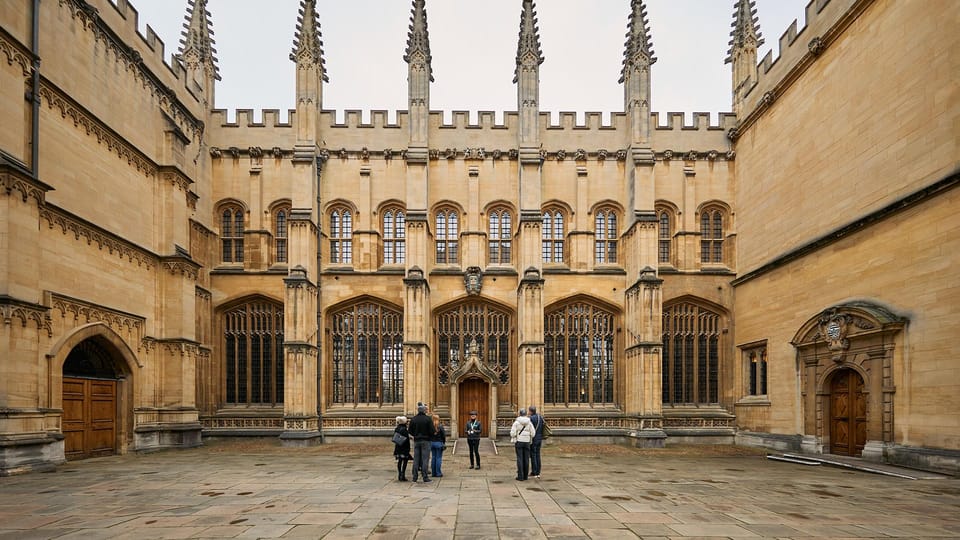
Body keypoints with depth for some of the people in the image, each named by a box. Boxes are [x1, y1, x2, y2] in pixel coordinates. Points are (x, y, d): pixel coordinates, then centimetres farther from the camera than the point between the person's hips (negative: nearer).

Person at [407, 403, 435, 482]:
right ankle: (425, 477, -3)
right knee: (425, 459, -1)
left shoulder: (413, 419, 1)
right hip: (425, 441, -4)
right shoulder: (428, 419, -10)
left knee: (416, 459, 9)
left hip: (416, 441, 4)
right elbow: (432, 431, -11)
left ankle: (415, 477, 11)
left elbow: (410, 431, 4)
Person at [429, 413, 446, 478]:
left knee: (433, 457, 11)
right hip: (439, 443, -4)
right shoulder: (440, 426, -11)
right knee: (438, 458, 0)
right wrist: (444, 443, 7)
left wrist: (430, 441, 9)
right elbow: (444, 435, -7)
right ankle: (438, 473, 0)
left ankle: (433, 473, 14)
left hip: (432, 443, 4)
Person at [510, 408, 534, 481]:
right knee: (526, 459, 8)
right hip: (527, 442, 2)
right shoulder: (529, 423, 0)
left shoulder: (516, 422, -7)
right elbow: (532, 434, -4)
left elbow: (512, 433, -12)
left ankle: (520, 476, -3)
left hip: (519, 442, -2)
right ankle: (525, 475, 13)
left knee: (520, 459, -1)